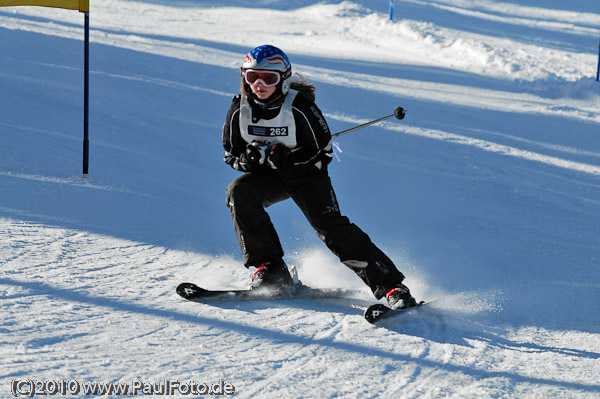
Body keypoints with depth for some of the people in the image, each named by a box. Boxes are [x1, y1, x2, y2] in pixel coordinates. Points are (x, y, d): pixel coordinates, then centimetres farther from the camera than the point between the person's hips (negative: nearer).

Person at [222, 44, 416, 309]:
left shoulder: (299, 106, -22)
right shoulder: (240, 109, -11)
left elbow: (323, 153, -15)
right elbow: (231, 155, 0)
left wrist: (289, 159, -32)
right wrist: (252, 158, -24)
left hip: (306, 174, -4)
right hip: (268, 176, 4)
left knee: (332, 228, -20)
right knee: (239, 192, -26)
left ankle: (391, 286, -19)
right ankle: (269, 269, -21)